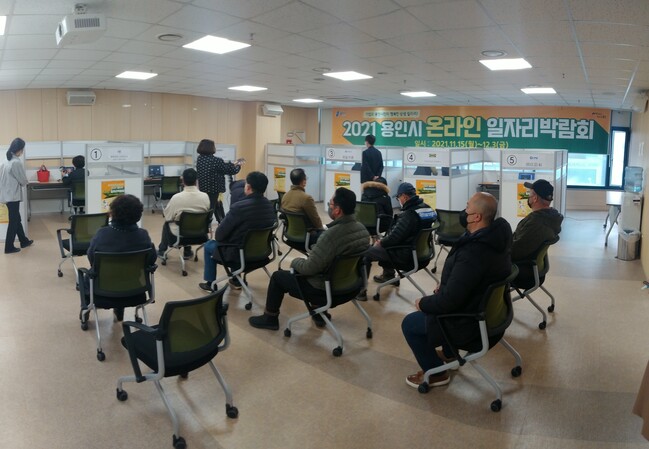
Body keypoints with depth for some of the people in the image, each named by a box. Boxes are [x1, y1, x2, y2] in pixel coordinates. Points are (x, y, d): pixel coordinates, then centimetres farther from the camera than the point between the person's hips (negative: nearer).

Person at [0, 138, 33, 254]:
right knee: (13, 221, 1)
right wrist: (22, 182, 10)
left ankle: (24, 241, 31)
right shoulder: (16, 162, -19)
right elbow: (24, 181, -11)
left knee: (16, 219, 18)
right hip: (13, 196, -9)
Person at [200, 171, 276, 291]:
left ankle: (210, 283, 31)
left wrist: (218, 237, 9)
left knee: (209, 245, 21)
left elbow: (219, 234, -16)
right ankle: (236, 280, 39)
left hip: (239, 254, -6)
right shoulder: (270, 206, -4)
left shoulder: (239, 207, -26)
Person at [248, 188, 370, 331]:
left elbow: (309, 268, -25)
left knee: (278, 276, 13)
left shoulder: (332, 234, -31)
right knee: (305, 270, 34)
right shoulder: (362, 229, -6)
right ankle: (319, 313, 36)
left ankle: (270, 318, 30)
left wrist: (295, 261, -4)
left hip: (325, 290, -7)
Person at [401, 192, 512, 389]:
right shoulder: (496, 239, -4)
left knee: (409, 323, 5)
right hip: (487, 310, 9)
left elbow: (449, 301, -32)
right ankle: (449, 354, 40)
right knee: (434, 303, 30)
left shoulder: (473, 252, -35)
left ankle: (436, 373, 17)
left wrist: (422, 303, -14)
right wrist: (445, 286, 4)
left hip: (471, 323, -9)